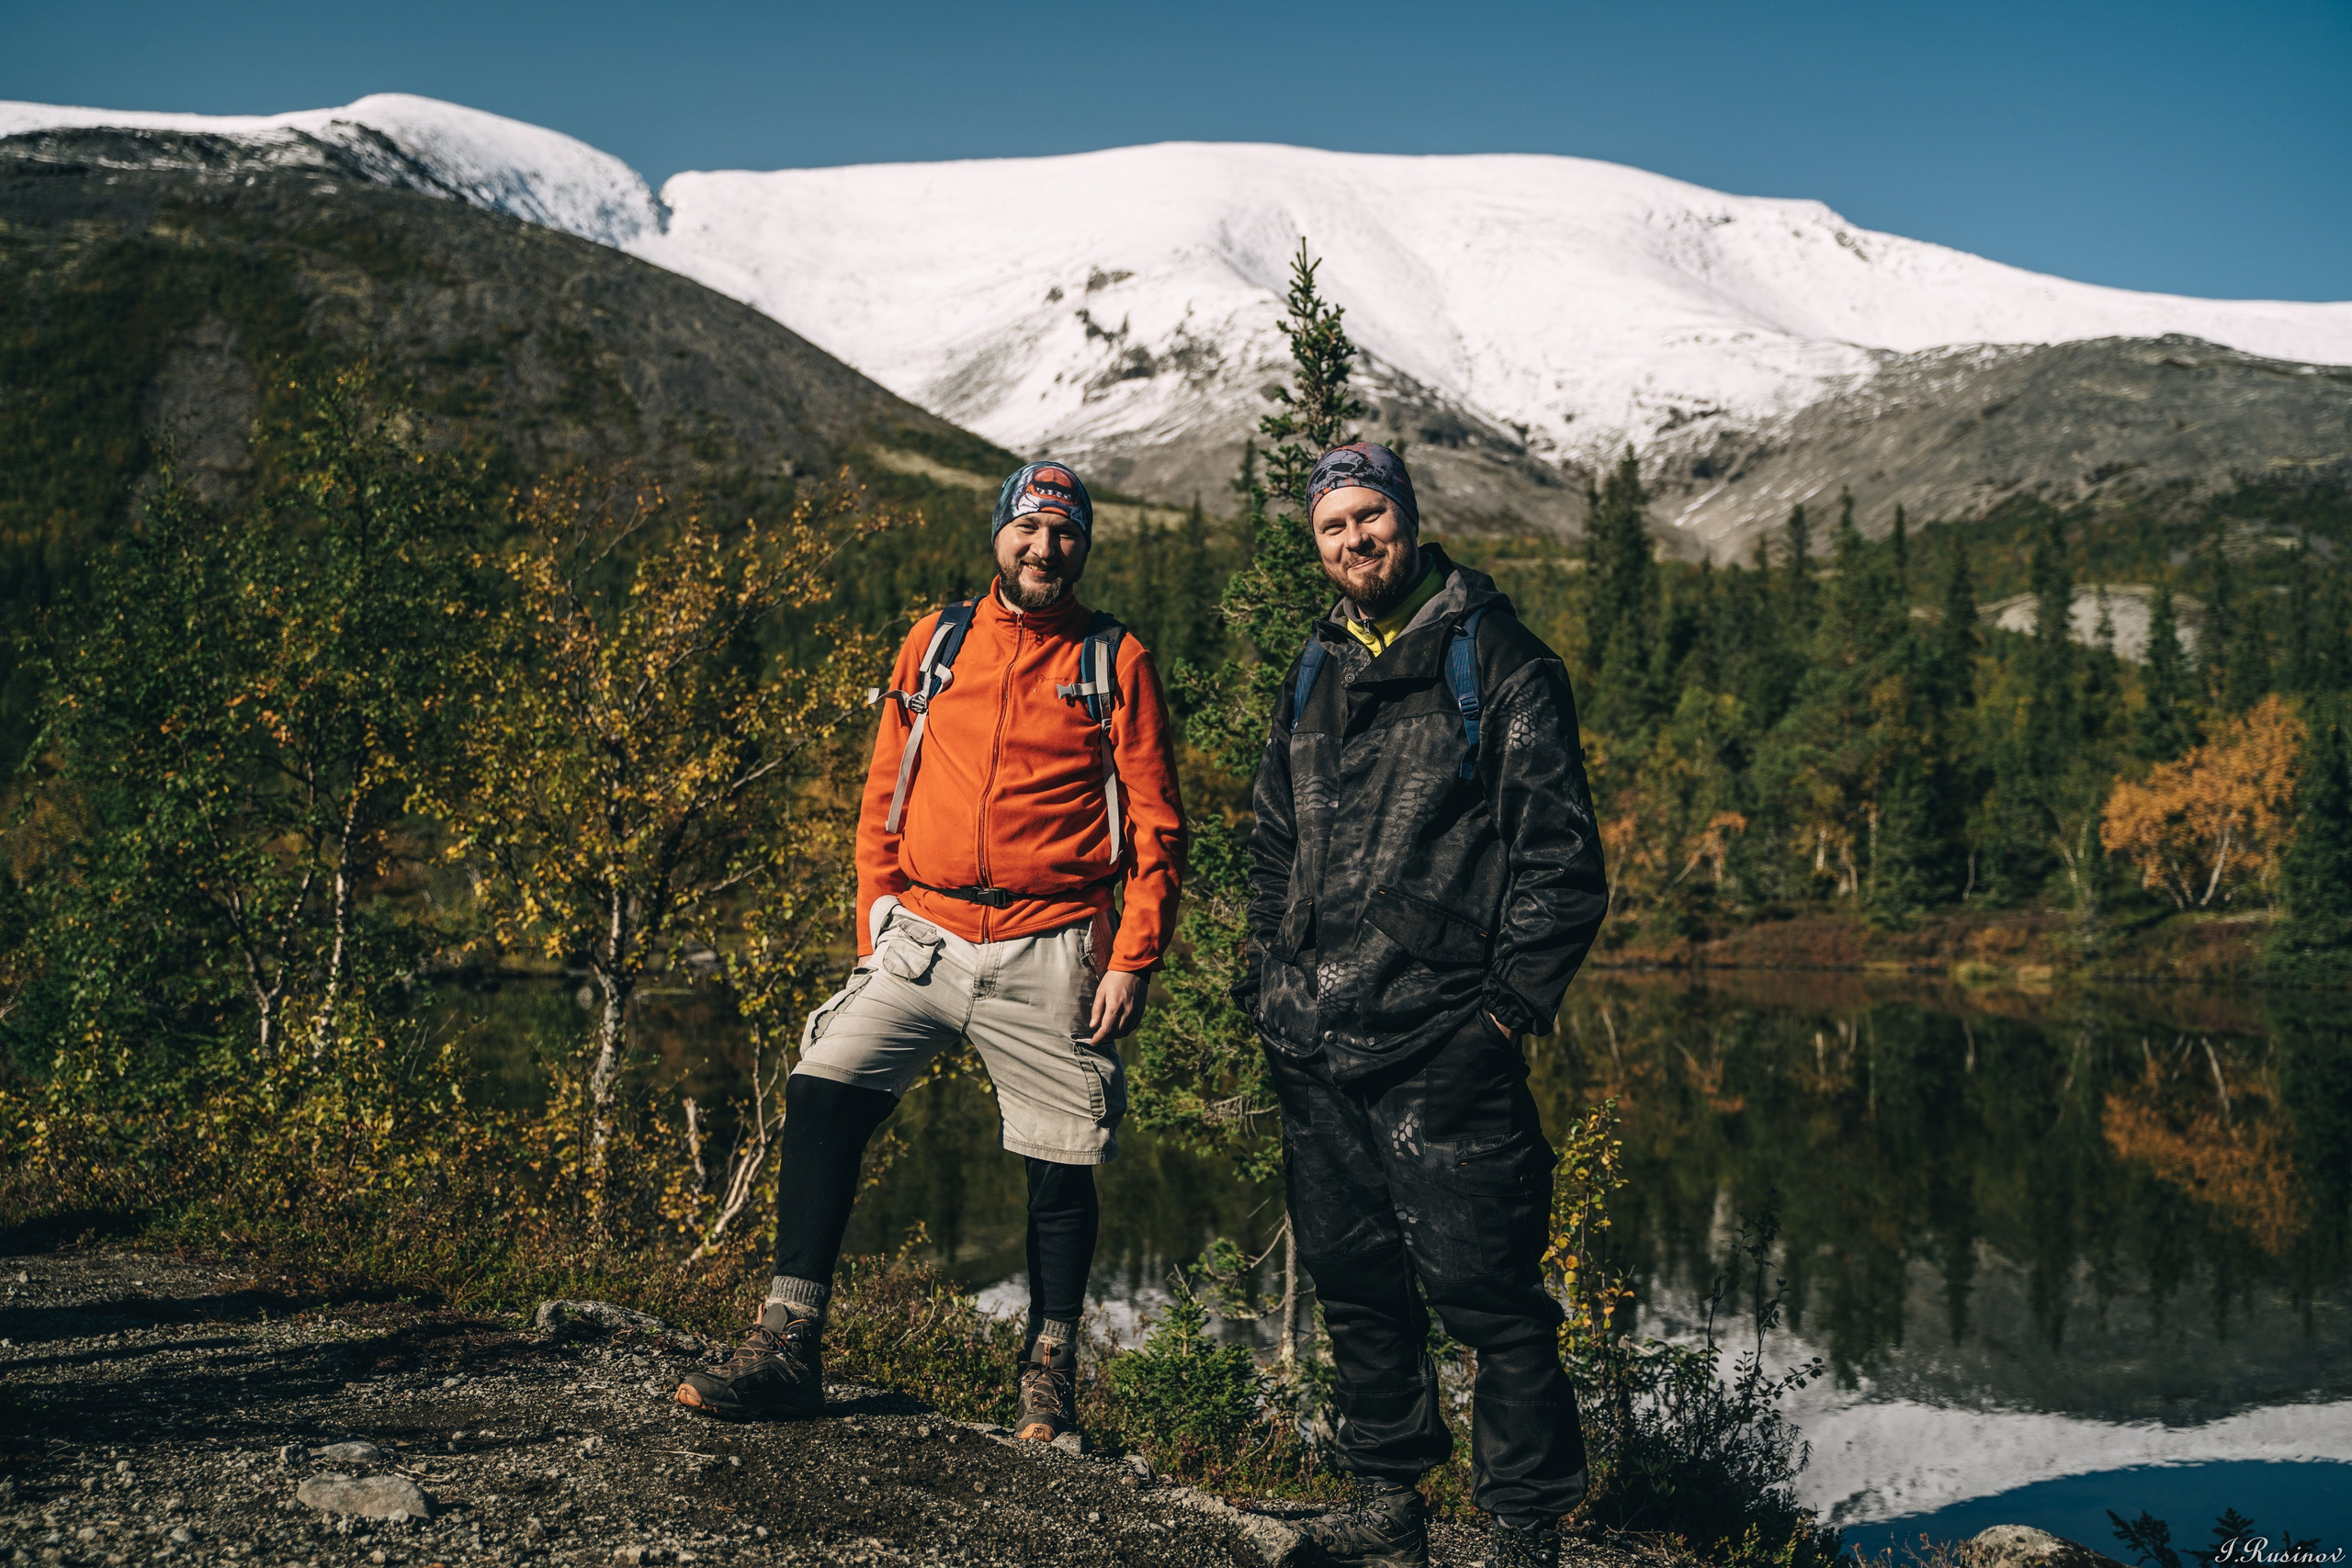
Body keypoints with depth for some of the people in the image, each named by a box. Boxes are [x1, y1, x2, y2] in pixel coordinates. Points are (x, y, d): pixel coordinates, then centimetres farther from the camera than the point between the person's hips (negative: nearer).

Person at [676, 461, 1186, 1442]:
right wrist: (875, 925, 7)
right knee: (821, 1095, -13)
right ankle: (787, 1349, -5)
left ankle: (1048, 1378, 22)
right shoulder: (936, 642, 11)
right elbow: (885, 795, 15)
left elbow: (1156, 827, 2)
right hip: (924, 935, 2)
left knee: (1059, 1167, 3)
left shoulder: (1116, 662, 4)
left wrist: (1133, 961, -6)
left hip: (1047, 955, -2)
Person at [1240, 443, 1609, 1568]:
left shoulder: (1495, 661, -1)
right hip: (1313, 1047, 6)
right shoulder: (1314, 676, 18)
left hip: (1441, 1042, -6)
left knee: (1480, 1285, -5)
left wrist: (1512, 999, -10)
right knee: (1352, 1278, 13)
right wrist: (1267, 981, 15)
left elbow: (1561, 851, -6)